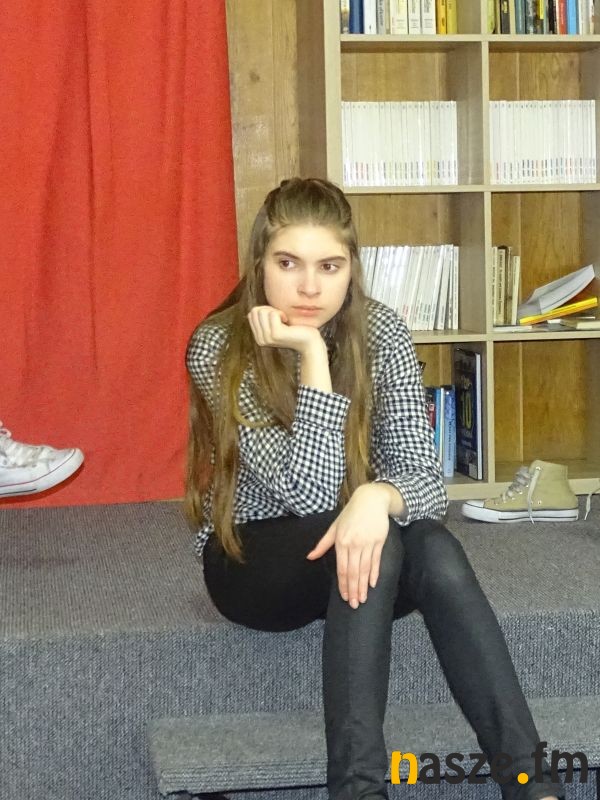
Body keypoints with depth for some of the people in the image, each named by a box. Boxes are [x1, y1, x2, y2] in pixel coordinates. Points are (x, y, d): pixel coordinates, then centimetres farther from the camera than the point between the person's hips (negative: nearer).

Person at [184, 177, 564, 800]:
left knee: (435, 549, -31)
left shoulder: (380, 333, -10)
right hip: (251, 558, -3)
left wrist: (378, 496, -39)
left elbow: (425, 478, -16)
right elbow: (309, 495, -25)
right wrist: (312, 356, -32)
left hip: (349, 542, 3)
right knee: (367, 549, -34)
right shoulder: (218, 349, -19)